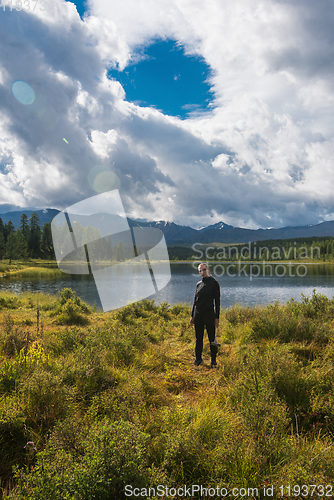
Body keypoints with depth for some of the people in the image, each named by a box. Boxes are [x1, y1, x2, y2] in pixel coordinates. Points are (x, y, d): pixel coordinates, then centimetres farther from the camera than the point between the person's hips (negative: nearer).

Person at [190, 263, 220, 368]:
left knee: (212, 338, 1)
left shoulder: (214, 283, -3)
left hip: (209, 314, -5)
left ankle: (213, 361, 12)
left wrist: (217, 317, -8)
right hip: (198, 314, 5)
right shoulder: (199, 284, 12)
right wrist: (192, 315, 13)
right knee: (198, 338, 11)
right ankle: (198, 359, 23)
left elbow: (217, 301, -4)